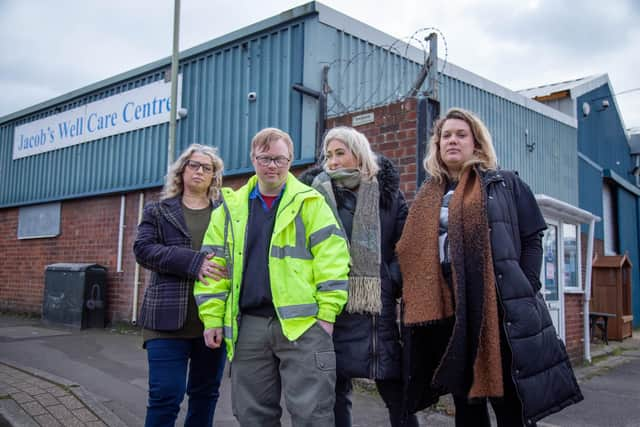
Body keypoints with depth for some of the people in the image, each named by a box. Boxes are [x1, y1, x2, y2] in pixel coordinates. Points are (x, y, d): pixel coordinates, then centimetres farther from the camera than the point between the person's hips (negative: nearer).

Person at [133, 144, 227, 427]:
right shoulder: (158, 211, 9)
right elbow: (143, 249, -6)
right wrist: (193, 261, -18)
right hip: (170, 317, -2)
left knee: (206, 393, 12)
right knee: (165, 395, -4)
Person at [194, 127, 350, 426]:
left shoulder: (310, 202, 1)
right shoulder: (232, 207, 11)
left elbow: (331, 259, -4)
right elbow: (214, 264, 10)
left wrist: (327, 312, -10)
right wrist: (212, 318, 5)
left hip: (302, 322, -4)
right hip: (249, 325, 4)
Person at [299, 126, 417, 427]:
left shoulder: (387, 192, 5)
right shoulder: (314, 191, 7)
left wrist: (393, 283, -7)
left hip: (378, 306, -1)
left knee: (396, 393, 4)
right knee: (334, 393, 10)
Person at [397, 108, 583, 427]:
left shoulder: (506, 184, 7)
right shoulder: (427, 198, 16)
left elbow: (531, 239, 2)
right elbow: (412, 253, 16)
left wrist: (525, 290, -8)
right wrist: (417, 299, 4)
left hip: (500, 305, -3)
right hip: (445, 310, 4)